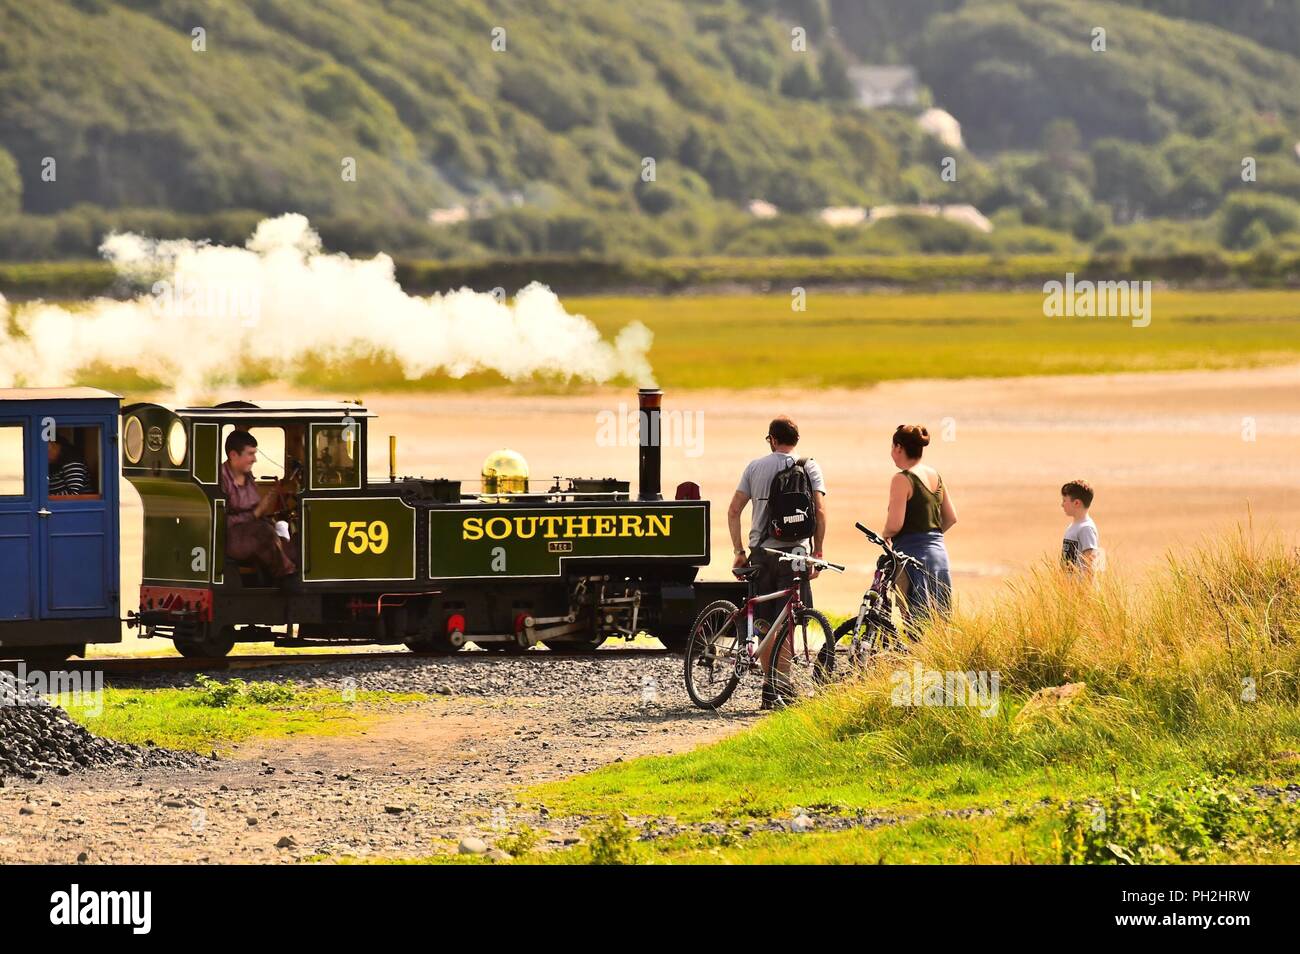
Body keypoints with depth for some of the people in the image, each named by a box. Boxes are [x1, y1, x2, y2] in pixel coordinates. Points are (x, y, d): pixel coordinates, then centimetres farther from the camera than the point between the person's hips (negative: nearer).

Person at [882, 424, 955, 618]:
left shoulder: (902, 479, -12)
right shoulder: (935, 475, 11)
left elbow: (895, 524, -17)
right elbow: (951, 518, 16)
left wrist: (884, 536, 3)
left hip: (913, 552, -8)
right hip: (939, 551, 8)